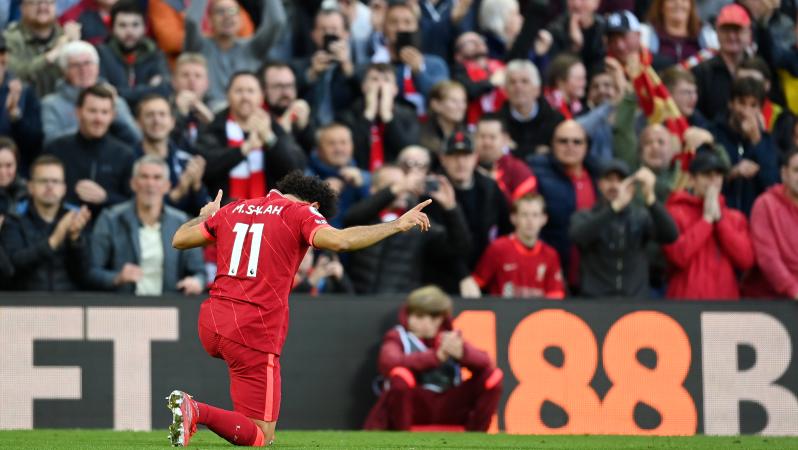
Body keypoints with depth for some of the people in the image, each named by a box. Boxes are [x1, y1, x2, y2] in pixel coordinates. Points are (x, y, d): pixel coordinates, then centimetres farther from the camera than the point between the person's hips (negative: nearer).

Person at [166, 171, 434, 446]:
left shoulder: (232, 210, 15)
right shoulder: (301, 213, 0)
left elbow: (179, 239, 21)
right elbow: (339, 241, -18)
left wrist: (205, 217, 42)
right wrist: (397, 225, -10)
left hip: (211, 323, 7)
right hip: (253, 334, -7)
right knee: (260, 437, -2)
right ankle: (196, 411, -23)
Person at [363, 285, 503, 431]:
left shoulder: (450, 338, 10)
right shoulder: (398, 337, -2)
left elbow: (484, 362, -7)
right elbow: (387, 363, -27)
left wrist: (462, 352, -32)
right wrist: (437, 355, -38)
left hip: (447, 406, 4)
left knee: (493, 376, -12)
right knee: (400, 374, -35)